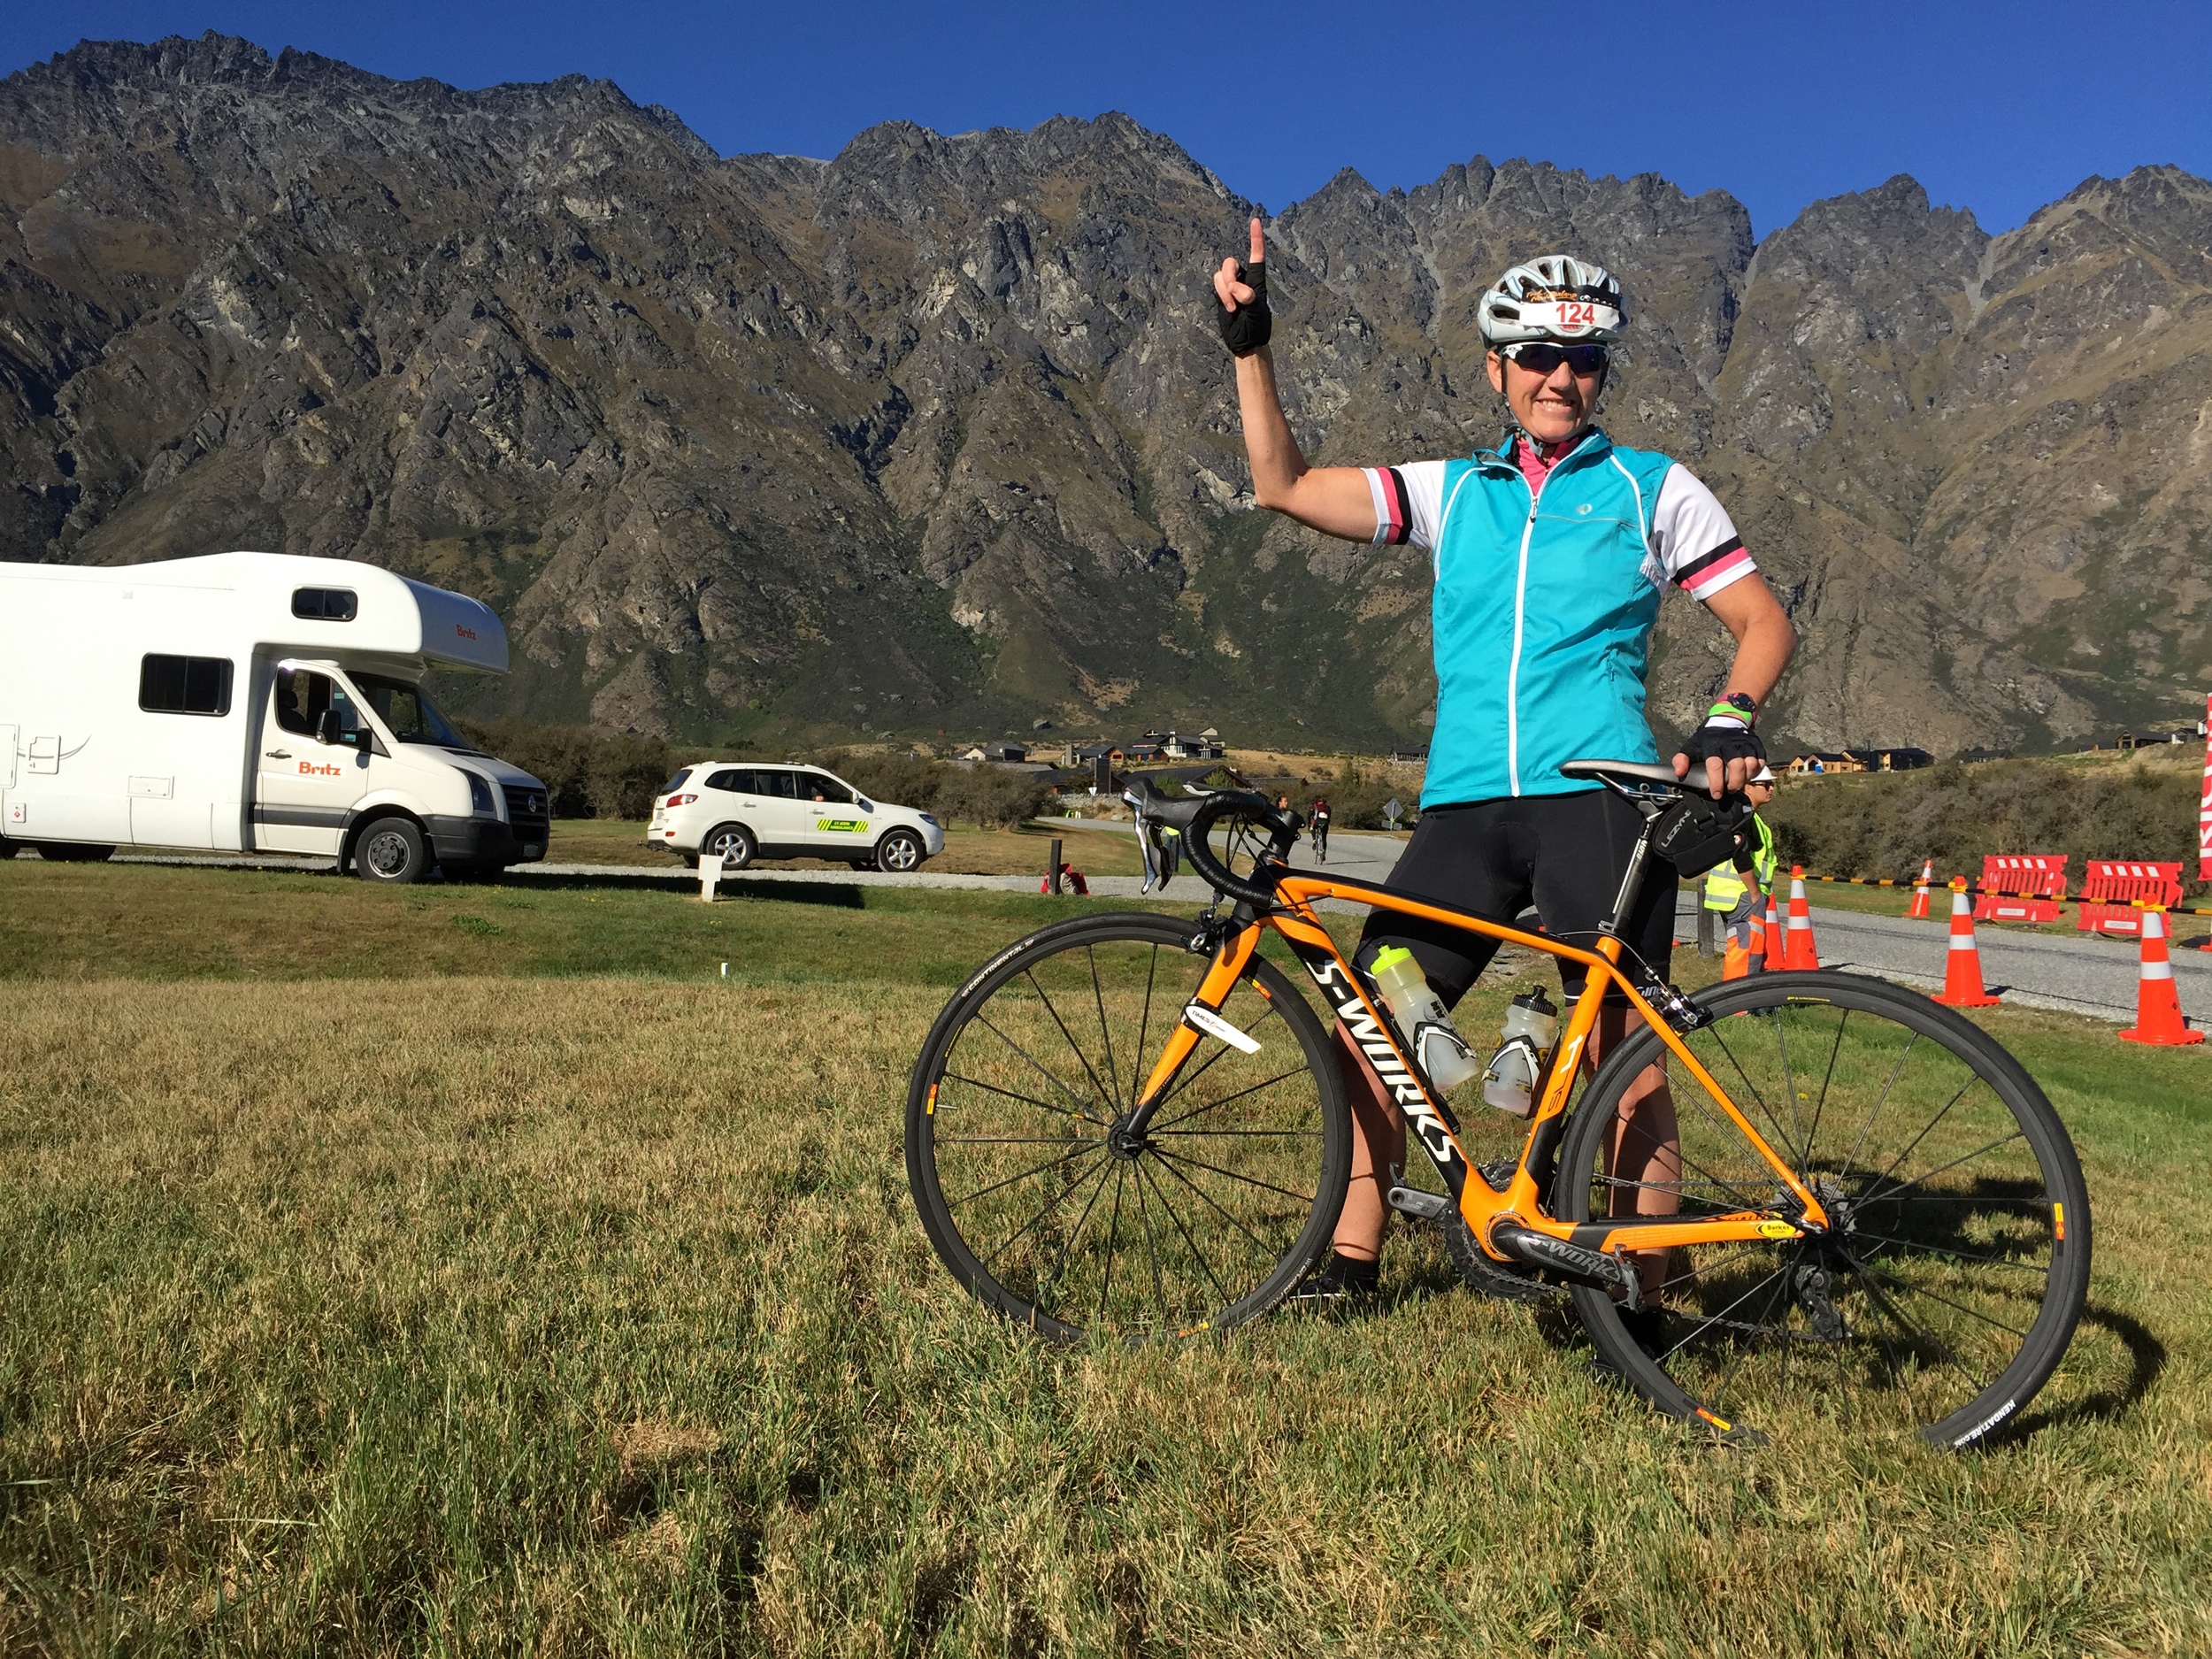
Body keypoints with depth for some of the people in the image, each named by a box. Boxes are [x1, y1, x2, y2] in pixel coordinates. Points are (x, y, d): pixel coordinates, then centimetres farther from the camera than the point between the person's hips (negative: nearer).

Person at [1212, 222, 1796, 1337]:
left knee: (1624, 1048, -5)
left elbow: (1764, 620, 10)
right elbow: (1285, 486, 10)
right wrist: (1249, 346, 3)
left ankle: (1643, 1296, 7)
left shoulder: (1655, 490, 10)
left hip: (1598, 797, -3)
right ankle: (1351, 1261, 10)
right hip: (1466, 804, 3)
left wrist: (1730, 721, -9)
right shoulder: (1452, 492, 16)